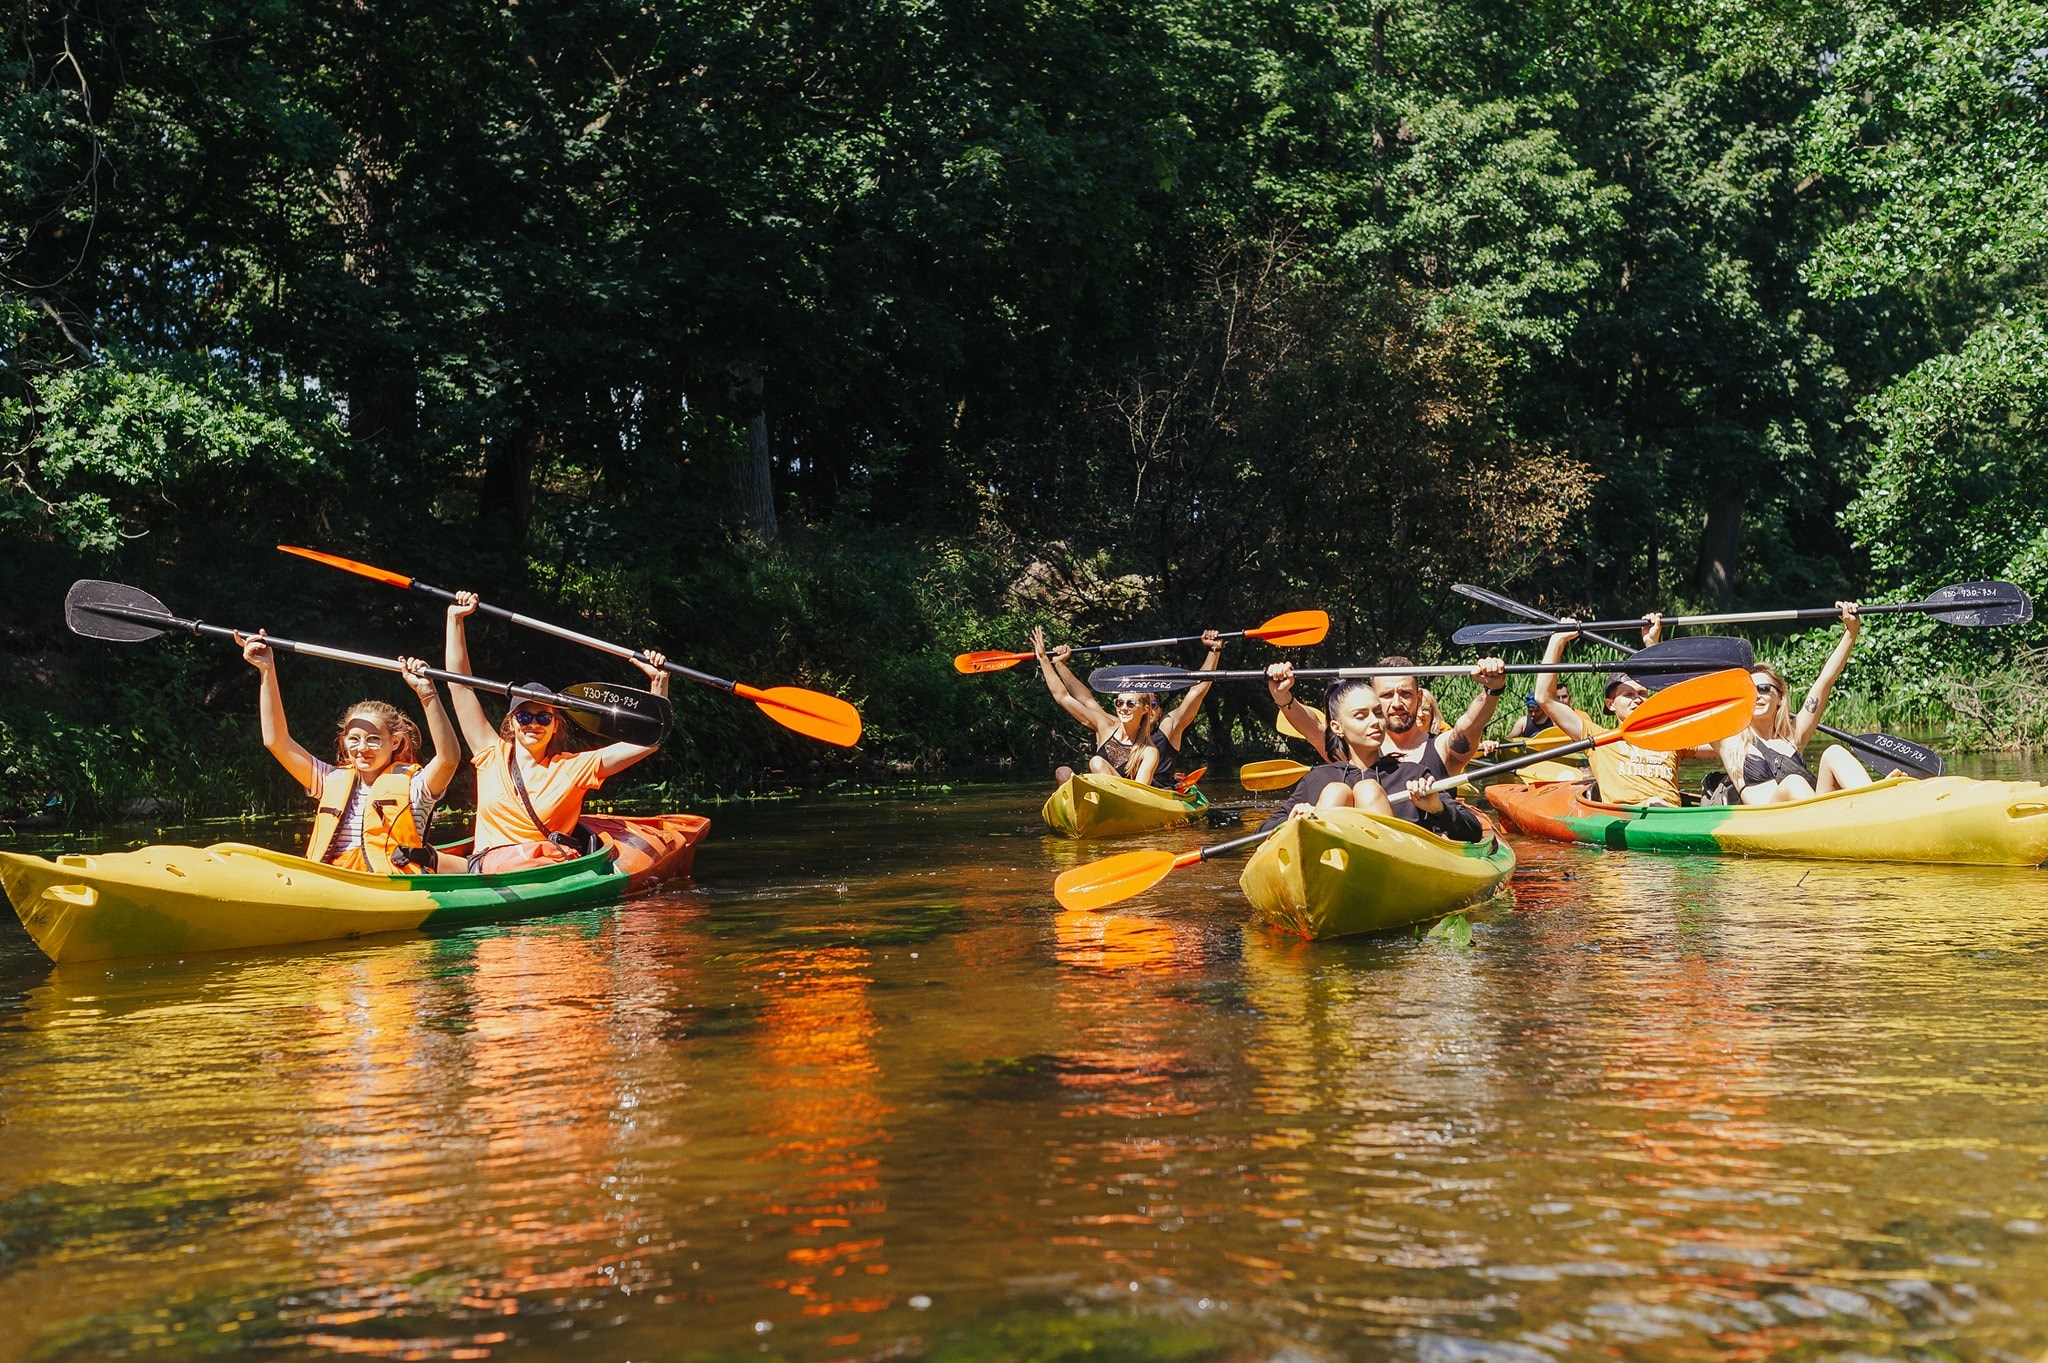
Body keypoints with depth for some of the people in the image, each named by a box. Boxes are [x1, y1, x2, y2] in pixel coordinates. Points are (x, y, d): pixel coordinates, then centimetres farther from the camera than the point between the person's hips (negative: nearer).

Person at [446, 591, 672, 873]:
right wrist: (455, 619, 17)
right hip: (492, 864, 0)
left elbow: (648, 741, 9)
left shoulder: (573, 766, 12)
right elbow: (459, 684, 18)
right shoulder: (491, 755, 15)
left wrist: (658, 681, 2)